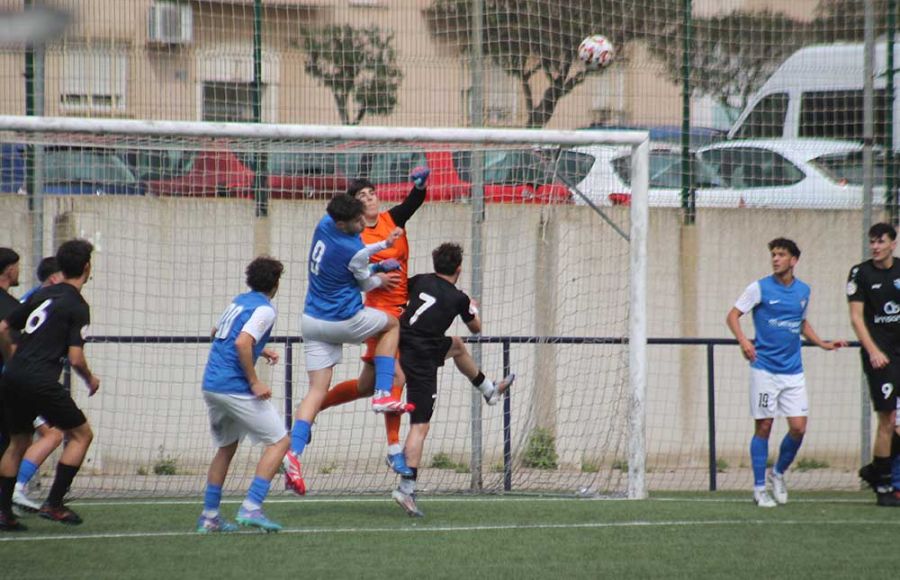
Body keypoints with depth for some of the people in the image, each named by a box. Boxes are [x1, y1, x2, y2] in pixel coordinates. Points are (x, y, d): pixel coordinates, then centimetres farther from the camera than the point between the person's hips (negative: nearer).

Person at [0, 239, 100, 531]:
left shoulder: (42, 295, 15)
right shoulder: (78, 306, -5)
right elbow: (75, 358, -11)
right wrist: (91, 379, 9)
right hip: (40, 382, -7)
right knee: (81, 434, 8)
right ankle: (54, 504, 2)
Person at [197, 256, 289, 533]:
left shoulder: (239, 301, 16)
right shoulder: (264, 309, -9)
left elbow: (217, 333, 32)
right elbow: (242, 343, -23)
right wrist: (255, 383, -17)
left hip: (211, 385, 8)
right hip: (235, 388, -8)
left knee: (226, 447, 22)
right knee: (279, 442, -1)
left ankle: (209, 516, 19)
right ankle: (251, 508, -12)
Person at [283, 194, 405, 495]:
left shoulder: (324, 225, -3)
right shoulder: (353, 251, -23)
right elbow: (365, 283, -2)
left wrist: (383, 244, 11)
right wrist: (380, 279, 19)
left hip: (312, 320, 7)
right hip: (343, 320, -7)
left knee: (317, 390, 4)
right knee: (392, 324, 21)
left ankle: (293, 451, -14)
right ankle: (383, 395, 12)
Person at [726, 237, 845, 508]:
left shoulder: (803, 290, 10)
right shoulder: (760, 288, -4)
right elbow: (732, 316, -4)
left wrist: (824, 344, 16)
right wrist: (743, 340, -21)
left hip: (793, 371, 4)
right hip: (764, 369, -4)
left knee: (798, 427, -3)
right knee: (764, 427, -2)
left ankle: (778, 473, 20)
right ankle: (760, 488, 7)